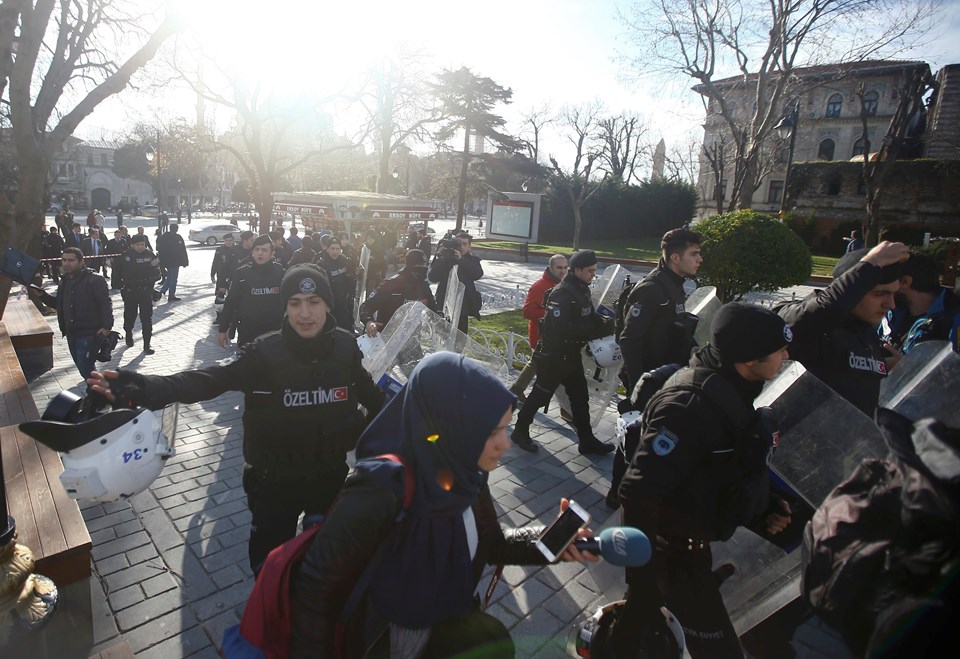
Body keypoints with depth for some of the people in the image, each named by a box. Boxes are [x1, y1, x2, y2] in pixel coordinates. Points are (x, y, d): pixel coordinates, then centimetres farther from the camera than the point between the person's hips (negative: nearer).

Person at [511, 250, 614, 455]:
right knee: (540, 395, 5)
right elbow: (563, 328, -31)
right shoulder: (562, 294, -23)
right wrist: (598, 329, -26)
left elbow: (589, 317, 14)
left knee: (580, 397, 14)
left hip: (571, 354, 9)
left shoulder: (582, 290, 7)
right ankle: (520, 431, 24)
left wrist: (602, 322, -8)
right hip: (553, 356, -9)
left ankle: (587, 441, 25)